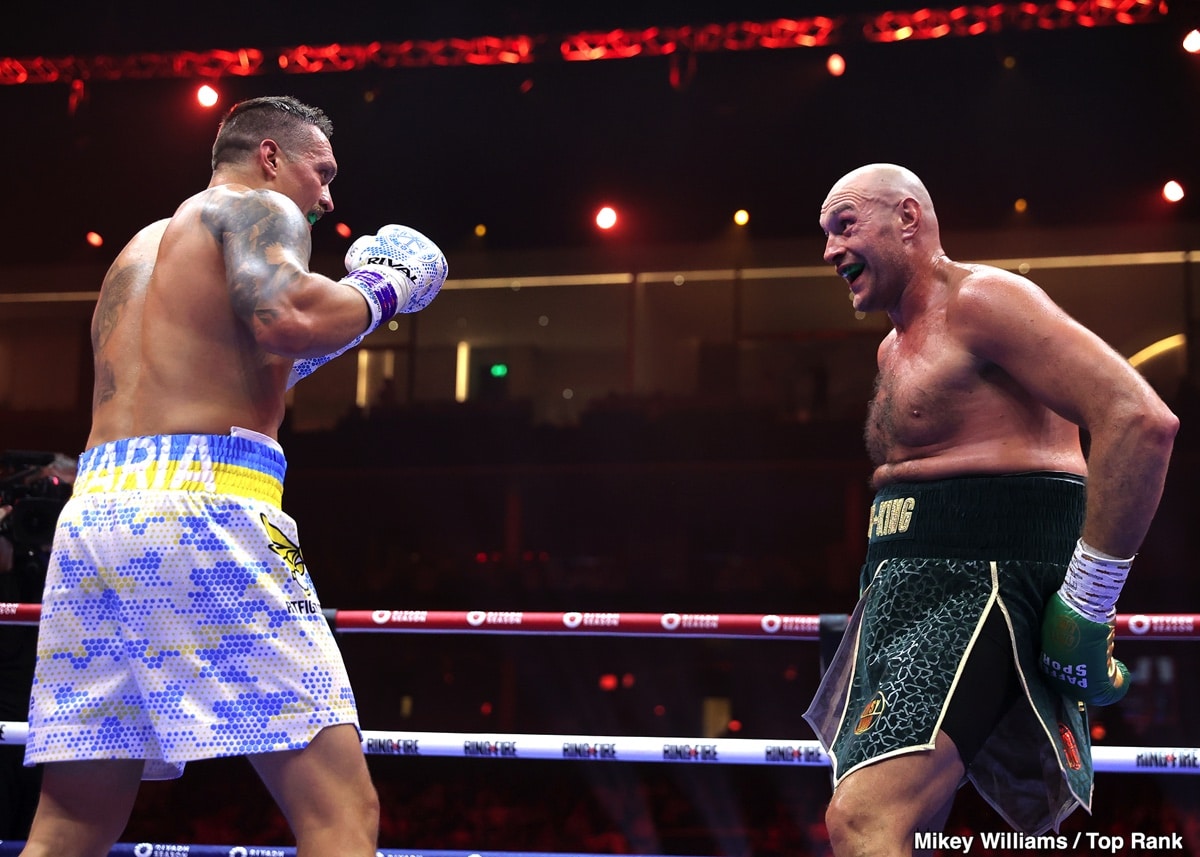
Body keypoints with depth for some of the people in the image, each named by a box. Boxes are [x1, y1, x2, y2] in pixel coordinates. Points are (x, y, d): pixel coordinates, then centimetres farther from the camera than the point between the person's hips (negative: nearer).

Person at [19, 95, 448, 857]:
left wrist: (305, 351, 37)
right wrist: (381, 290, 4)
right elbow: (287, 318, -15)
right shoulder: (258, 208, 6)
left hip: (92, 512, 8)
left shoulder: (139, 251, 31)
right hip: (203, 508, -8)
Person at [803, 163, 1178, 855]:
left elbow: (1139, 418, -20)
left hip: (983, 582, -11)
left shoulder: (981, 300, -8)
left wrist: (1088, 599, -21)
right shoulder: (896, 349, 22)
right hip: (910, 589, 11)